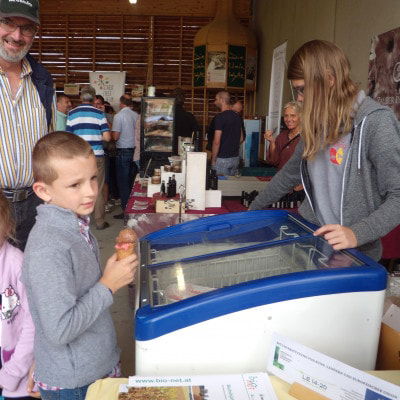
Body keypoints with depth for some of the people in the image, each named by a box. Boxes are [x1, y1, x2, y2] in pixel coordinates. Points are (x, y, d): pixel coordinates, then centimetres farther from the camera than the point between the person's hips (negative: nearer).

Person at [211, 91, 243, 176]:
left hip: (222, 159, -7)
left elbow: (217, 141, -18)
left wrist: (213, 160, -10)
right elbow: (241, 138, 16)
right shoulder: (237, 116, 9)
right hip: (235, 157, 7)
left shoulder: (220, 117, -14)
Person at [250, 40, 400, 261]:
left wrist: (357, 234, -28)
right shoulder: (316, 123, 5)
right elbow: (290, 173, 16)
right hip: (309, 238, 6)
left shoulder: (376, 121, -15)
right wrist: (253, 209, 18)